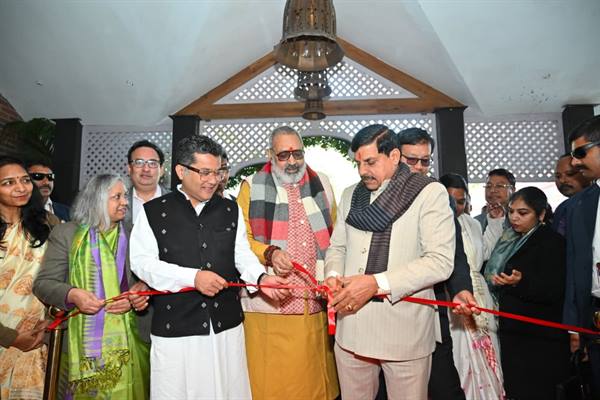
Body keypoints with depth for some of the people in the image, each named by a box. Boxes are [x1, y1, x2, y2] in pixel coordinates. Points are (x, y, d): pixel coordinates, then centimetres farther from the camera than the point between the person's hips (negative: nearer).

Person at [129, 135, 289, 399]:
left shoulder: (230, 210, 9)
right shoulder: (154, 211, -1)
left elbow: (242, 254, 8)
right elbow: (142, 261, -7)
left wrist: (260, 278, -11)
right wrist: (192, 277, -16)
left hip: (227, 325, 3)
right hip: (176, 330, -2)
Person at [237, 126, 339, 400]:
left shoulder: (321, 184, 11)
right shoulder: (252, 187, 2)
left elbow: (334, 239, 15)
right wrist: (269, 253, -18)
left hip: (316, 305, 3)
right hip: (269, 307, -2)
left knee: (314, 377, 14)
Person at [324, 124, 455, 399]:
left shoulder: (430, 193, -6)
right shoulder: (350, 195, 11)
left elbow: (441, 261, -14)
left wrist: (376, 283, -20)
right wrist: (333, 275, -6)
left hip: (405, 330, -4)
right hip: (352, 329, 5)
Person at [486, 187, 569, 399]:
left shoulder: (552, 242, -8)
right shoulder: (511, 240, 14)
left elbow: (555, 290, -18)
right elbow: (495, 271, 27)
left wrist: (521, 282, -31)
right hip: (513, 332, 7)